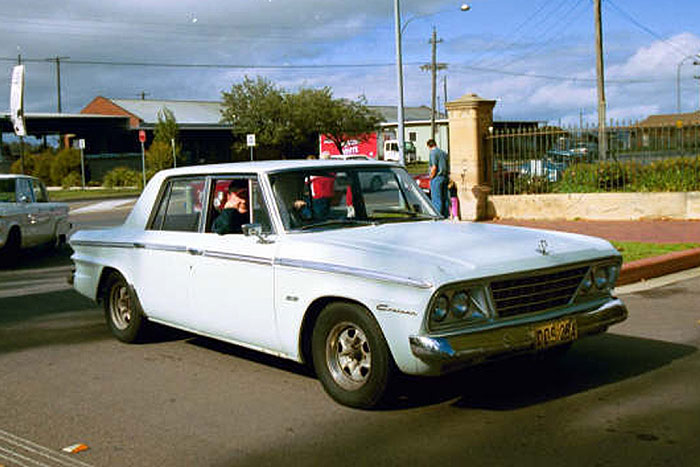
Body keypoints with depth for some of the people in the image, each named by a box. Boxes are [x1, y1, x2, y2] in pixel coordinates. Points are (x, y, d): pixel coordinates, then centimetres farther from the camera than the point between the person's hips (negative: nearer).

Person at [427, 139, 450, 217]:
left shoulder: (433, 153, -8)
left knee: (436, 198, -7)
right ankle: (446, 215, 11)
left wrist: (431, 178, -8)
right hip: (445, 177, 8)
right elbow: (448, 167, 16)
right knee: (444, 198, 10)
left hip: (437, 177, -8)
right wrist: (447, 177, 19)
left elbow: (434, 167, -16)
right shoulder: (444, 153, 17)